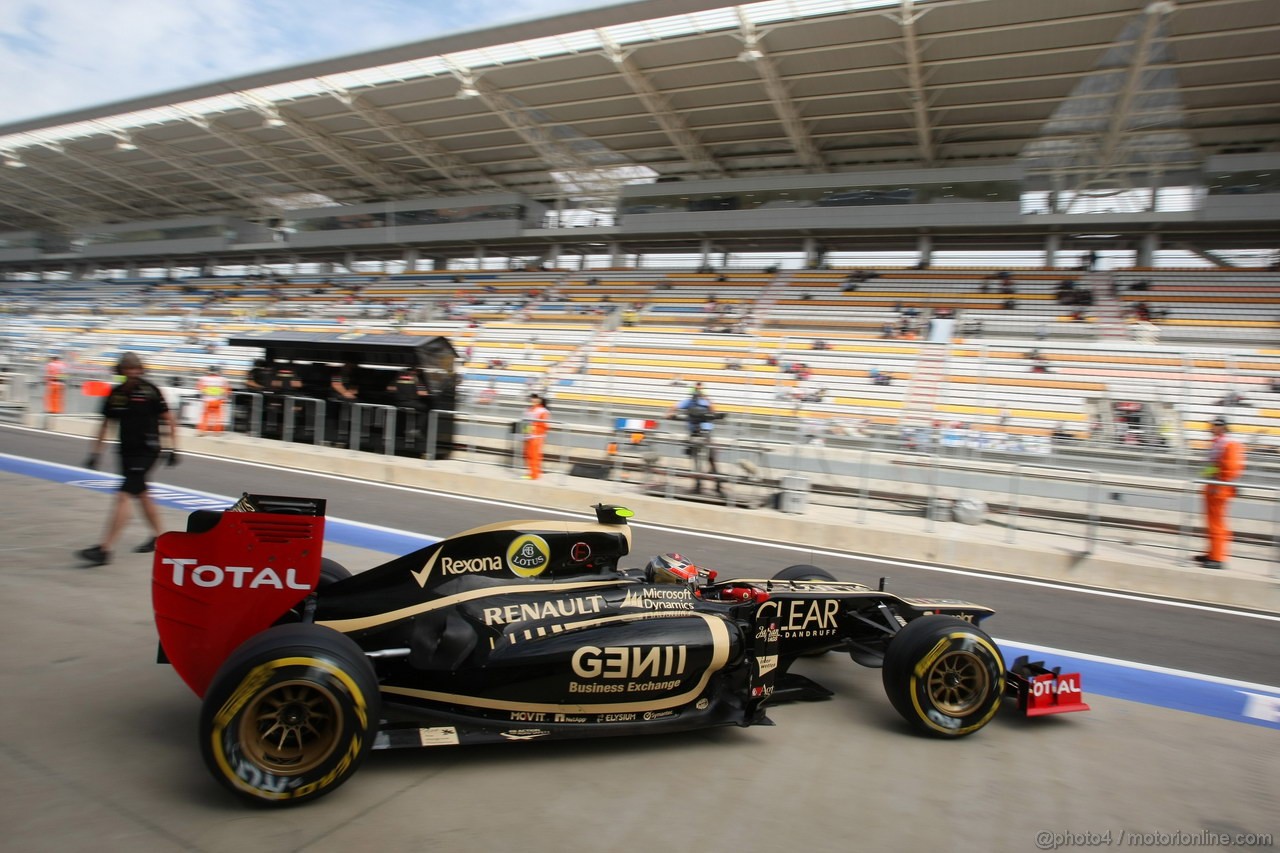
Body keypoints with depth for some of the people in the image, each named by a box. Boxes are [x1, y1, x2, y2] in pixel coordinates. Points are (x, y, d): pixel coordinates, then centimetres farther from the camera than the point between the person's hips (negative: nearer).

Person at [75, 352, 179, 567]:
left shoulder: (150, 391, -9)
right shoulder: (116, 393, 5)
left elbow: (169, 420, -4)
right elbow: (106, 423, 14)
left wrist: (173, 447, -6)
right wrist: (95, 452, 12)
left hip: (147, 450, -6)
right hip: (126, 451, 6)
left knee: (123, 496, -12)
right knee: (141, 495, 16)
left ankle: (104, 549, -13)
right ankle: (158, 537, 33)